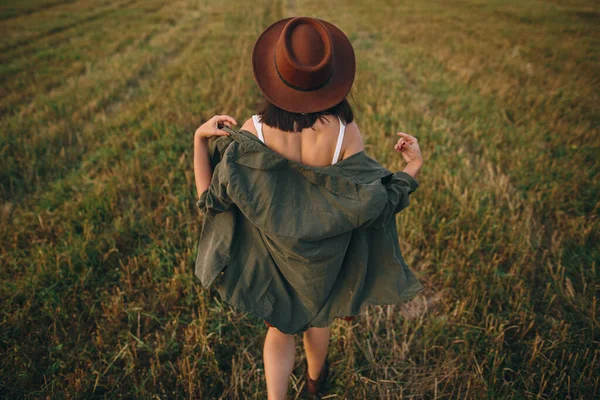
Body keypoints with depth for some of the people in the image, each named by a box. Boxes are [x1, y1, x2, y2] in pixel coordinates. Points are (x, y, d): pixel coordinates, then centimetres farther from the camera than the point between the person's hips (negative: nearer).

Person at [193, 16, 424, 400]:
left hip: (272, 250, -1)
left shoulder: (255, 131, -26)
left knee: (279, 327, 26)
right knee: (316, 313, 32)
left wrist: (200, 138, -12)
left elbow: (212, 196, -20)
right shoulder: (344, 131, -27)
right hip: (323, 252, 1)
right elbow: (372, 202, -23)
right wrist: (413, 168, -11)